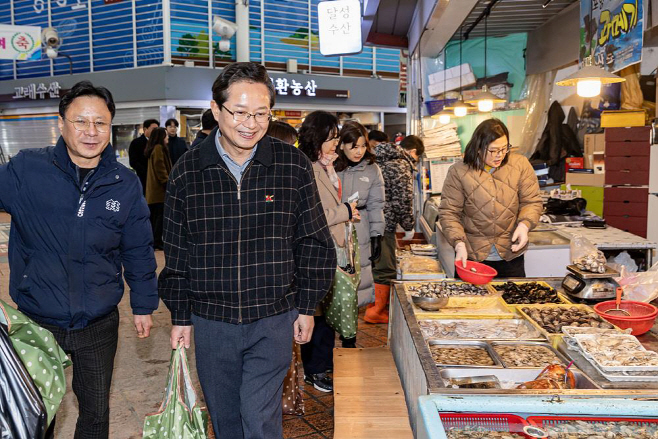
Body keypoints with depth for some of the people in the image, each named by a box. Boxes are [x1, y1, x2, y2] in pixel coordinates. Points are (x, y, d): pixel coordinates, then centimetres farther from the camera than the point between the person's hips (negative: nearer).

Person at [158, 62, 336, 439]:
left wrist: (307, 307, 1)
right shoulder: (187, 171, -4)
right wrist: (180, 316, 6)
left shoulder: (294, 166, -7)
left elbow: (314, 243, 1)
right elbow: (176, 253, 4)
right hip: (211, 322, 2)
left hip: (273, 320, -2)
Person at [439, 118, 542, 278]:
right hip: (471, 255, -1)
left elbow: (532, 202, 2)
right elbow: (449, 212, -6)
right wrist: (459, 244, -18)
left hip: (511, 254, 2)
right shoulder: (458, 172, -7)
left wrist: (524, 224, -17)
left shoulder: (520, 164, -1)